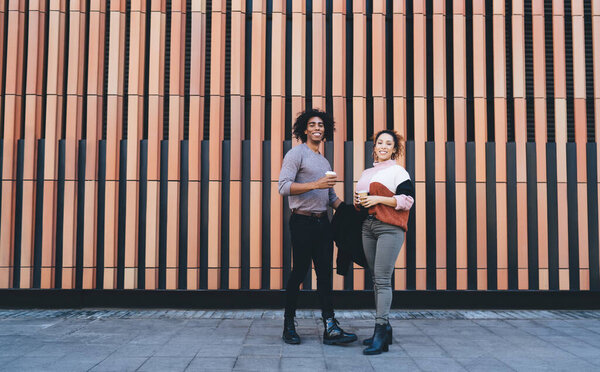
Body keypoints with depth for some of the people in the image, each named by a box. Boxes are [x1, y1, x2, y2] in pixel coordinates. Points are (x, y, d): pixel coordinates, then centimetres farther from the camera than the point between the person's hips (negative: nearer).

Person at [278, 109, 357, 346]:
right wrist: (315, 184, -23)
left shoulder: (325, 162, 21)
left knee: (325, 273, 2)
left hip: (322, 223, 7)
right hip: (302, 222, -7)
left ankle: (330, 328, 1)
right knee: (299, 272, -2)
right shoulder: (297, 153, -3)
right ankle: (288, 325, 14)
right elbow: (284, 187, -16)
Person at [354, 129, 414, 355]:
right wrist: (358, 201, 8)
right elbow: (360, 197, 32)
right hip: (368, 226, 7)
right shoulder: (366, 173, 22)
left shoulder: (398, 171, 2)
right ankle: (385, 328, 14)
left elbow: (407, 200, -8)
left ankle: (380, 331, -14)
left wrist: (378, 199, -13)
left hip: (389, 228, -7)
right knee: (376, 279, 7)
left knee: (382, 279, -13)